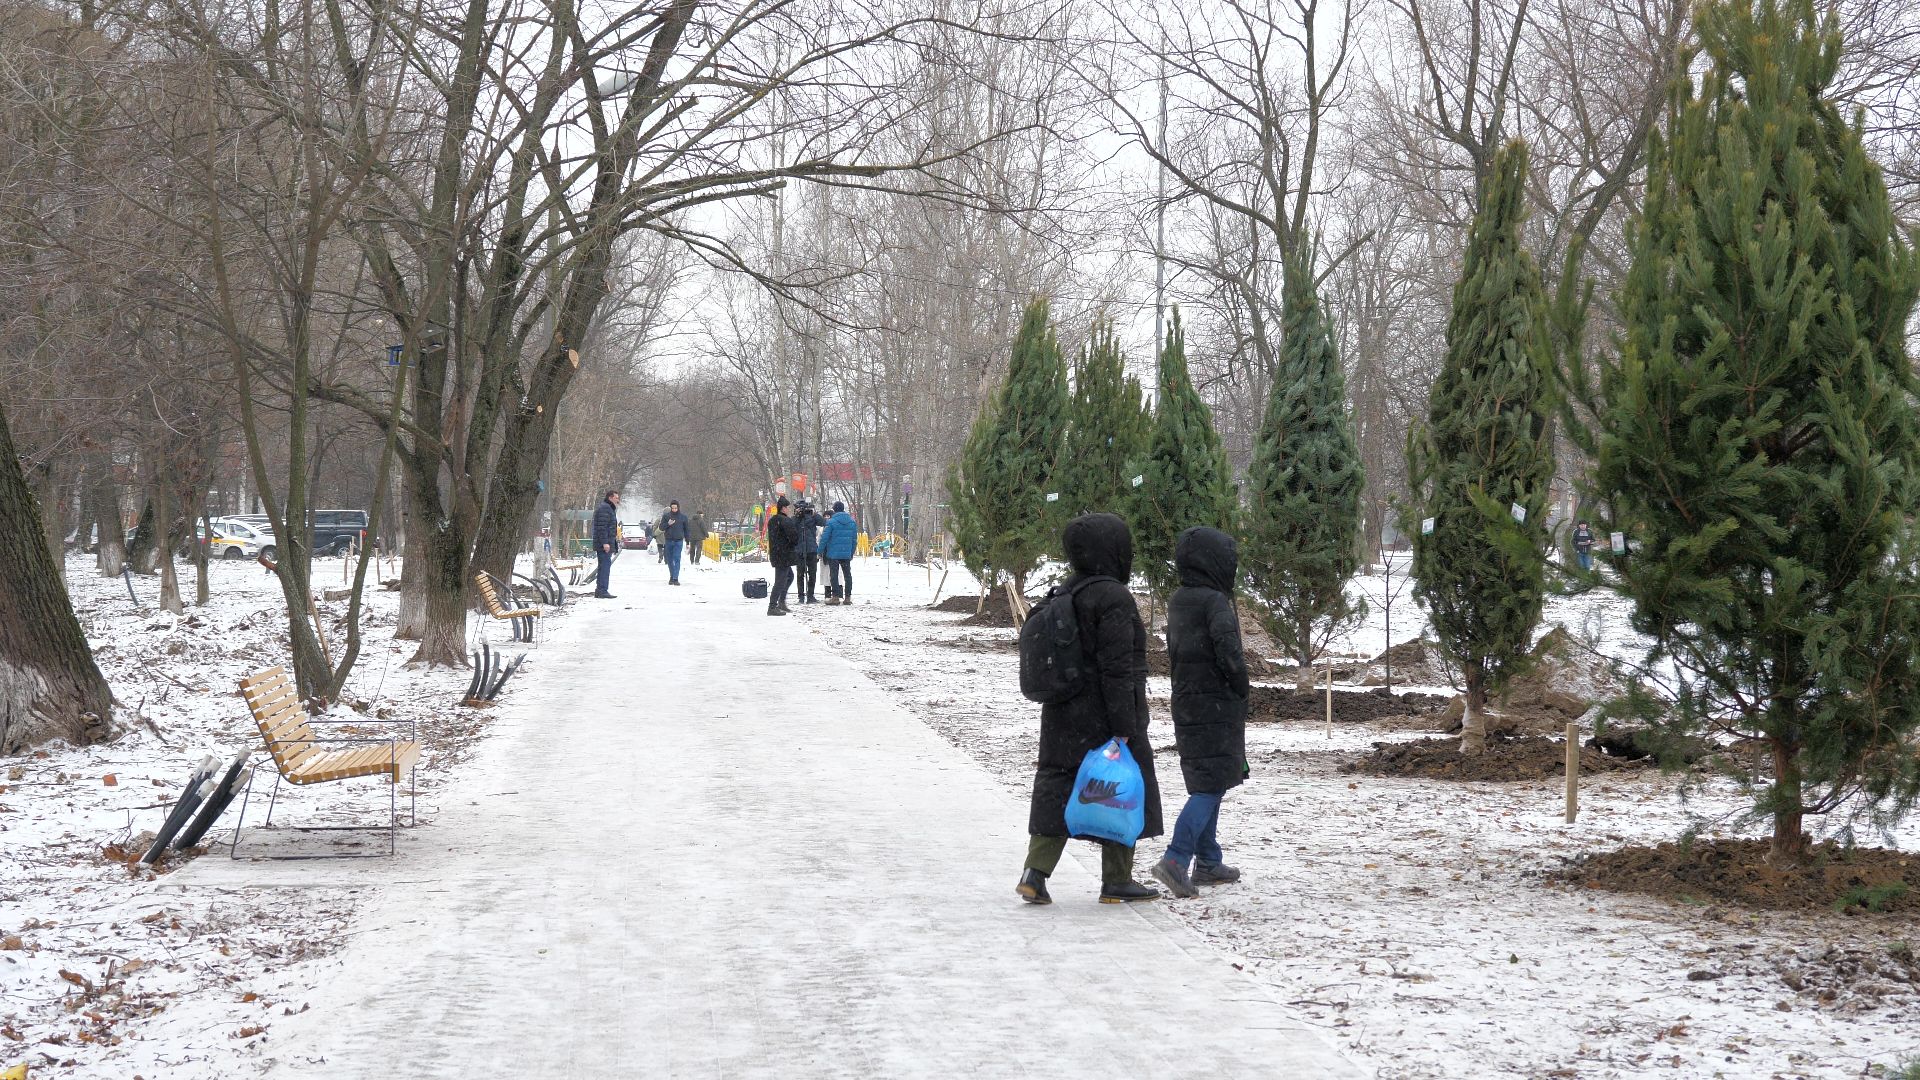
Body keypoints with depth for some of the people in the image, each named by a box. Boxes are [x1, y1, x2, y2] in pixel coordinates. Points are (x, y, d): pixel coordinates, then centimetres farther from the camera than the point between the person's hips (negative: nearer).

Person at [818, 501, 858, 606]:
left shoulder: (831, 522, -10)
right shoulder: (852, 522, 6)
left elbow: (824, 538, -9)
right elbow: (855, 539, 10)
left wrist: (820, 551, -1)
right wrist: (852, 553, 18)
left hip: (833, 553, -4)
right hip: (847, 554, 4)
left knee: (834, 574, 0)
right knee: (847, 574, 10)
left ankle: (835, 596, -6)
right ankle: (848, 597, 9)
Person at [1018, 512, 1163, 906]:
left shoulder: (1066, 595, 10)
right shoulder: (1114, 599, -18)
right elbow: (1117, 668, -21)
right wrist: (1124, 726, -20)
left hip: (1063, 719, 8)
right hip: (1105, 719, -8)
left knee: (1057, 790, 10)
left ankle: (1035, 873, 0)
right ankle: (1117, 881, 12)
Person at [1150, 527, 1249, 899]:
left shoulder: (1178, 603, 11)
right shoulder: (1214, 601, -16)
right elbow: (1228, 647, -28)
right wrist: (1241, 685, -11)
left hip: (1187, 703, 9)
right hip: (1217, 708, -9)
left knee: (1205, 784, 17)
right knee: (1211, 785, -9)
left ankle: (1208, 862, 23)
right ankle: (1175, 860, -21)